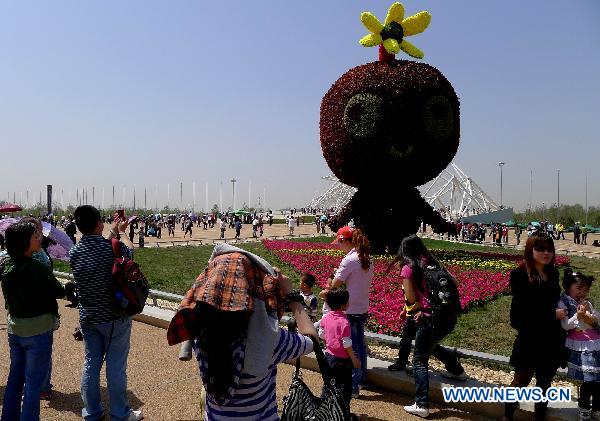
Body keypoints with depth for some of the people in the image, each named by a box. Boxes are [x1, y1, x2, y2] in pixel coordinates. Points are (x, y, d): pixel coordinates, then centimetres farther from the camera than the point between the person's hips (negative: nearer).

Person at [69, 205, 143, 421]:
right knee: (116, 367, 6)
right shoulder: (114, 247, -20)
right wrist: (121, 232, 21)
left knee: (91, 363, 16)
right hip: (115, 318, -5)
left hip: (88, 318, 5)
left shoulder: (74, 252, -5)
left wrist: (113, 232, 24)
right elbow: (130, 249, 4)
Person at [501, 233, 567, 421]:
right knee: (522, 379, 7)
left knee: (545, 381, 17)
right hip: (529, 338, -5)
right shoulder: (520, 274, -14)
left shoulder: (553, 274, 6)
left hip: (552, 337, 6)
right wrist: (552, 314, -14)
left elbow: (554, 301, 13)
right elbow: (523, 308, -17)